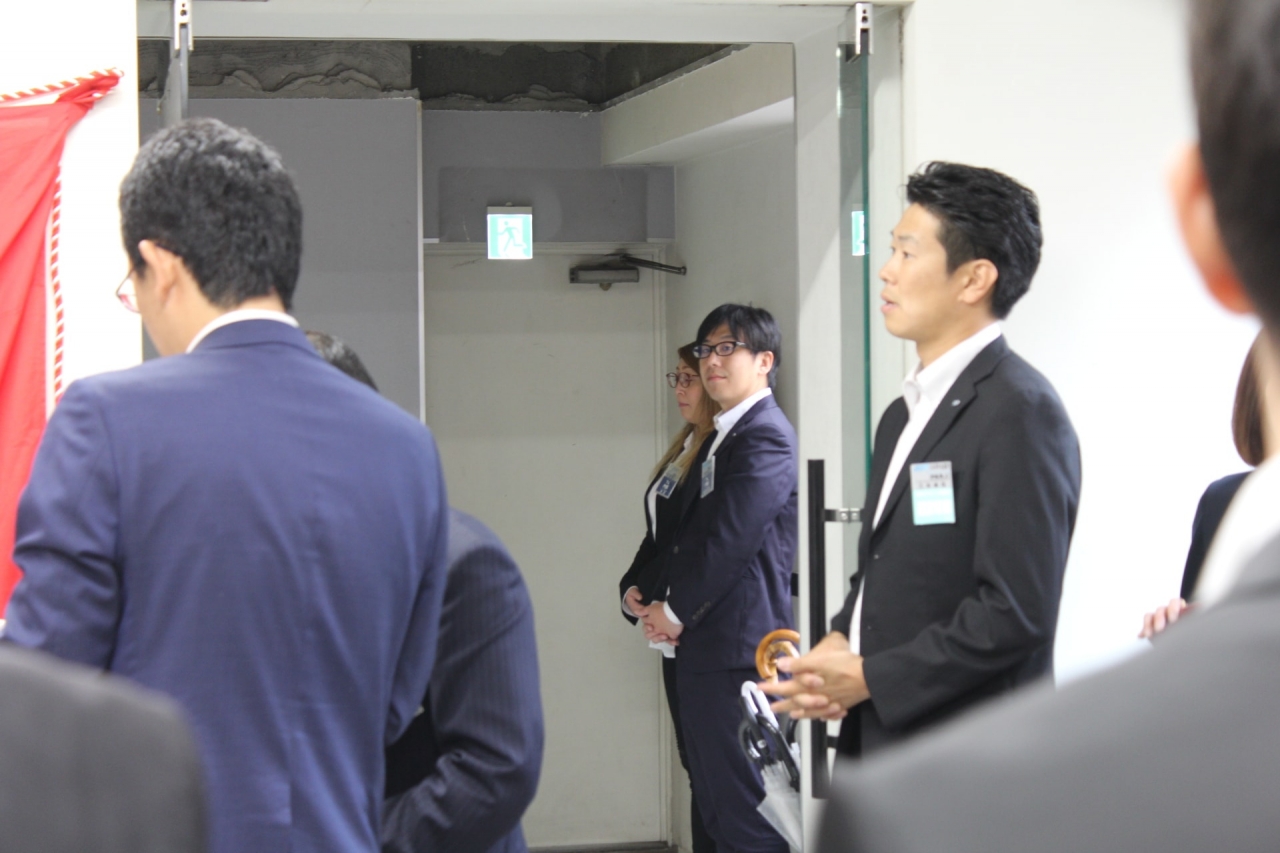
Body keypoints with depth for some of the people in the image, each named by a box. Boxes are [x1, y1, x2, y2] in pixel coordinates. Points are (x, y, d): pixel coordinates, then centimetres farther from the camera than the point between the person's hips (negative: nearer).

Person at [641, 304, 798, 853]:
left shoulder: (765, 436, -13)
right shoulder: (718, 440, 18)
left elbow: (730, 541, -18)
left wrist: (676, 612, -8)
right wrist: (668, 609, 3)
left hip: (740, 650, -10)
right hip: (704, 647, 10)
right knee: (715, 804, 15)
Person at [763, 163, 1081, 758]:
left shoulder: (1021, 412, -14)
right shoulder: (903, 415, 17)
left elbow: (1015, 613, -21)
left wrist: (869, 677, -15)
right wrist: (837, 644, 1)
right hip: (876, 742, 9)